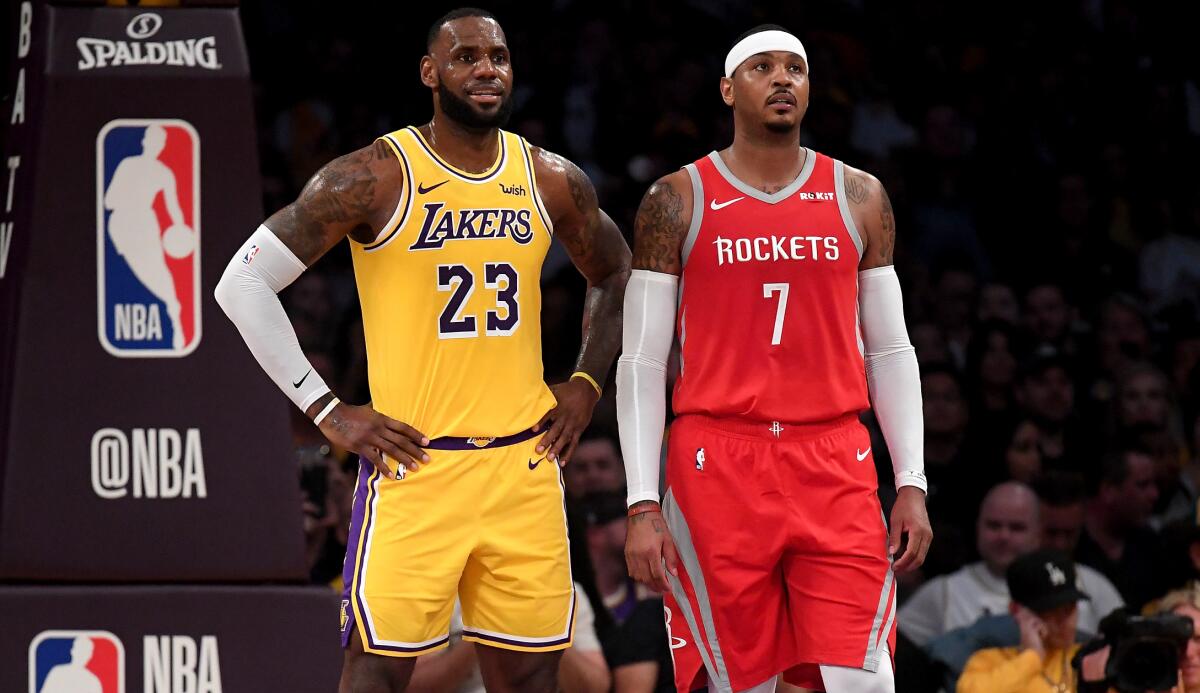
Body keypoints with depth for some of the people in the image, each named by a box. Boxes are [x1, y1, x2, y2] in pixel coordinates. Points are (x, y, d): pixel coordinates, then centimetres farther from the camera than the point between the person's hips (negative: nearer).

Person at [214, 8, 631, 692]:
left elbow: (616, 277, 26)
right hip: (416, 462, -4)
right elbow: (242, 283, -7)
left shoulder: (553, 181, 7)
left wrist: (587, 384, 12)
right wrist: (327, 410, -9)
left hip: (524, 463, 4)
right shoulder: (375, 178, -7)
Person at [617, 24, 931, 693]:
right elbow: (641, 361, 2)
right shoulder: (678, 201, 4)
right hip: (718, 467, -1)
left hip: (836, 467, 1)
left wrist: (913, 485, 4)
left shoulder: (859, 198, 10)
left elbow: (890, 351, 13)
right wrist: (644, 505, -6)